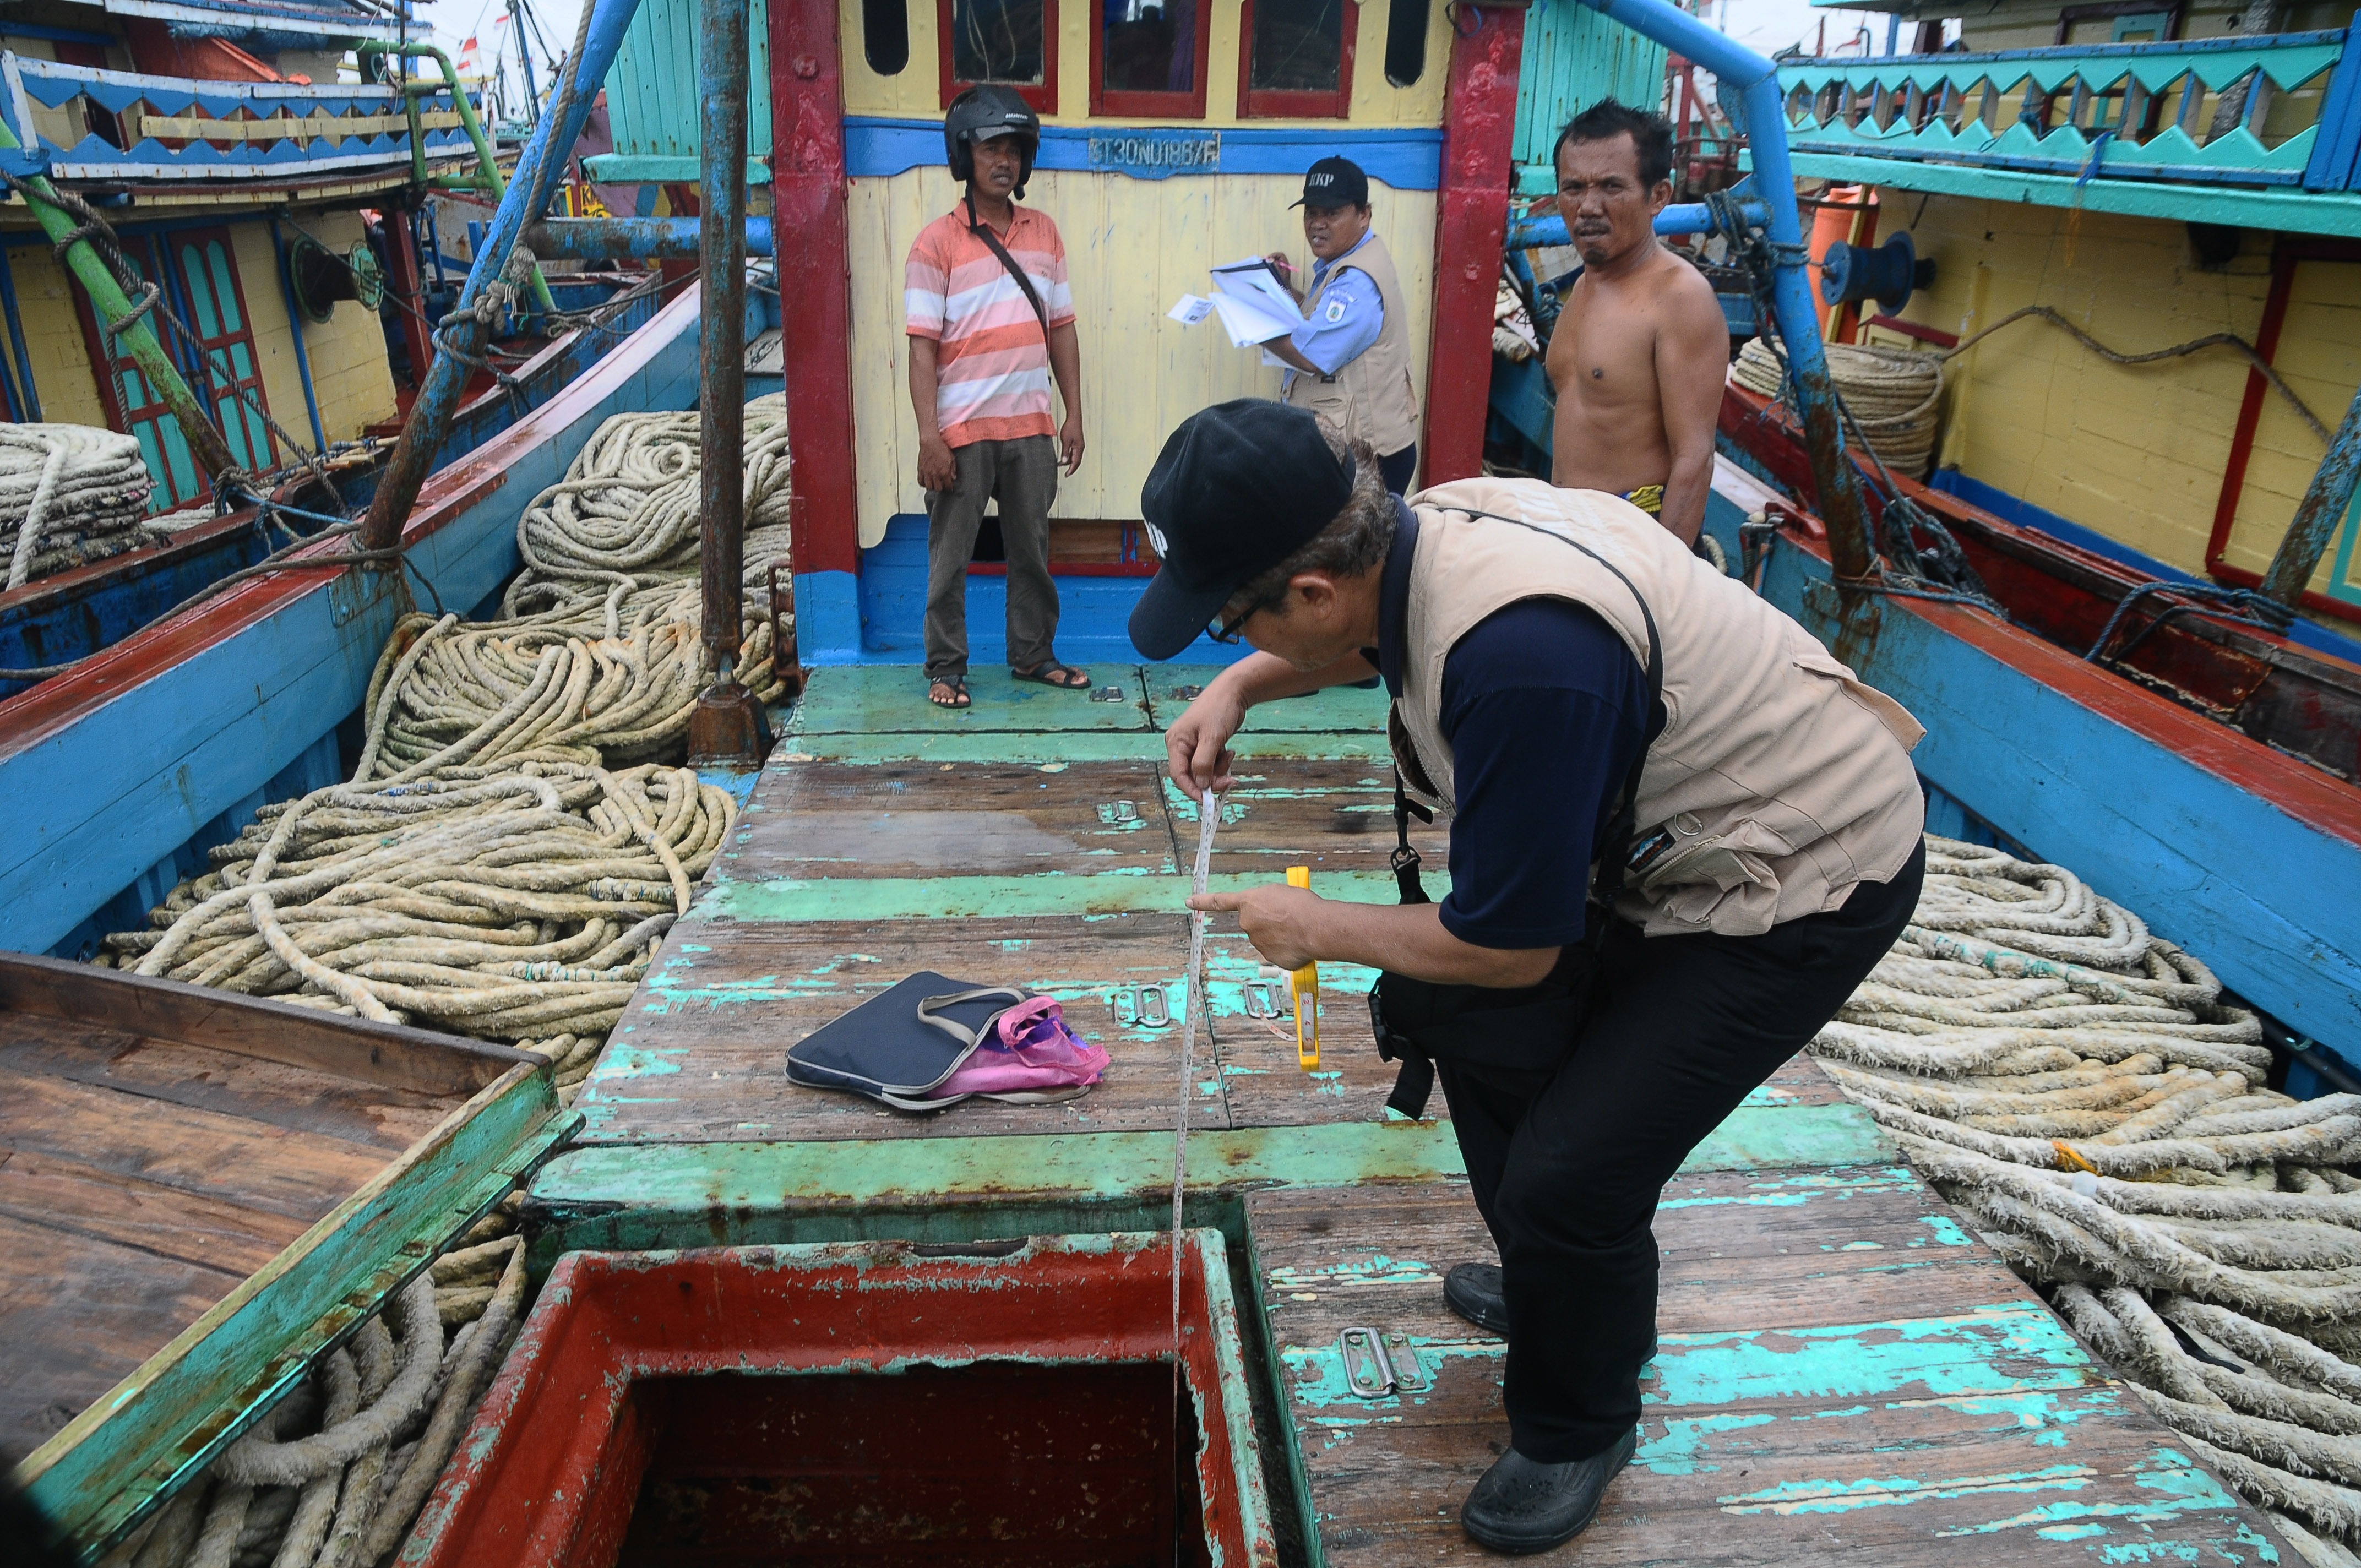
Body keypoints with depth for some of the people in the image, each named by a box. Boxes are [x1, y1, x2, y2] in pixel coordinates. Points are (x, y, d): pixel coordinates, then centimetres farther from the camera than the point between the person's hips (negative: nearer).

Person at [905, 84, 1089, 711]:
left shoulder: (1045, 234, 10)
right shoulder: (937, 243, -4)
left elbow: (1061, 330, 12)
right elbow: (922, 347, -8)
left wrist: (1073, 415, 6)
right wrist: (928, 437, -15)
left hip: (1030, 426, 4)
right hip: (963, 430, -4)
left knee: (1032, 549, 13)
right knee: (950, 555, 4)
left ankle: (1033, 654, 27)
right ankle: (945, 666, 16)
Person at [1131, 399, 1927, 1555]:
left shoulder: (1519, 655, -37)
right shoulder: (1433, 522, -10)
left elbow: (1513, 948, -24)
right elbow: (1366, 640, 18)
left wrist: (1318, 929, -9)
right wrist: (1240, 686, 1)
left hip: (1809, 883, -9)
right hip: (1671, 836, 9)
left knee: (1569, 1176, -12)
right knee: (1459, 1021, 11)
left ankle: (1576, 1433, 21)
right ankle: (1563, 1280, 36)